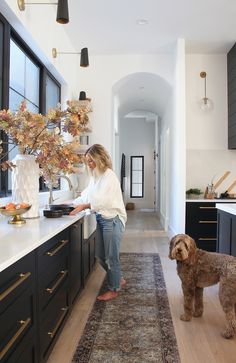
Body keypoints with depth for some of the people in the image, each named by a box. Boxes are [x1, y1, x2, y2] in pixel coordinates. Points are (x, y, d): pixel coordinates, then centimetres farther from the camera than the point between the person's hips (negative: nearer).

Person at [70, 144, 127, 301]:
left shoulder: (109, 176, -15)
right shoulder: (95, 176, 10)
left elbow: (102, 200, -20)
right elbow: (87, 194, 11)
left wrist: (83, 206, -17)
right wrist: (73, 204, 0)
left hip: (112, 219, -9)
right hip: (102, 218, 9)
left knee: (111, 257, 4)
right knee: (100, 255, 16)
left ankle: (114, 289, 22)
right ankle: (119, 280, 35)